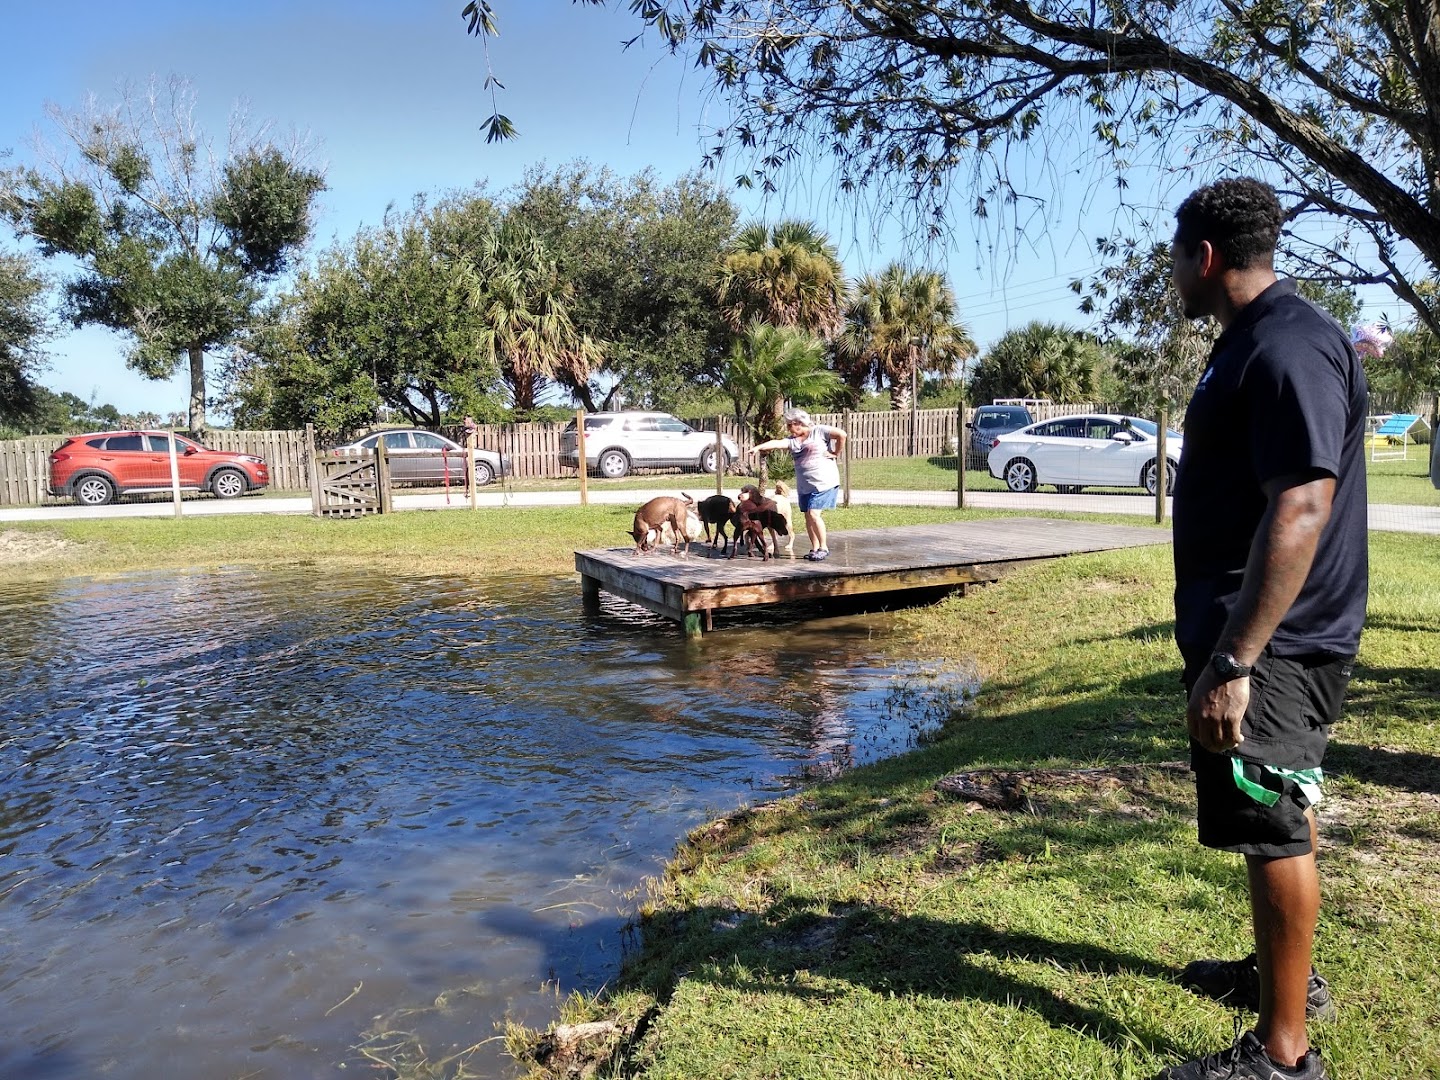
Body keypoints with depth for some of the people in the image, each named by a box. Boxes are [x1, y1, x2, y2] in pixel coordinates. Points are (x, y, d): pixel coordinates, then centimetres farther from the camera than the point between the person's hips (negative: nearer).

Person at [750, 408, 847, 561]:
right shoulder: (792, 440, 8)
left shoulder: (819, 431, -4)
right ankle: (815, 548, 17)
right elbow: (777, 443, -10)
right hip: (804, 485, 6)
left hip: (824, 482, -6)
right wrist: (759, 447, -26)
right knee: (808, 516, 7)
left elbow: (842, 435, -11)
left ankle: (823, 548, -3)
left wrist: (835, 453, -8)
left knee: (814, 513, -14)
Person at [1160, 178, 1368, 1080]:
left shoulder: (1289, 347, -20)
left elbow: (1301, 509, -28)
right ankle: (1284, 973, 40)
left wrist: (1234, 662, -30)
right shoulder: (1255, 339, 13)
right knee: (1279, 815, 21)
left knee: (1275, 829, -1)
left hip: (1270, 645, -10)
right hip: (1251, 634, 10)